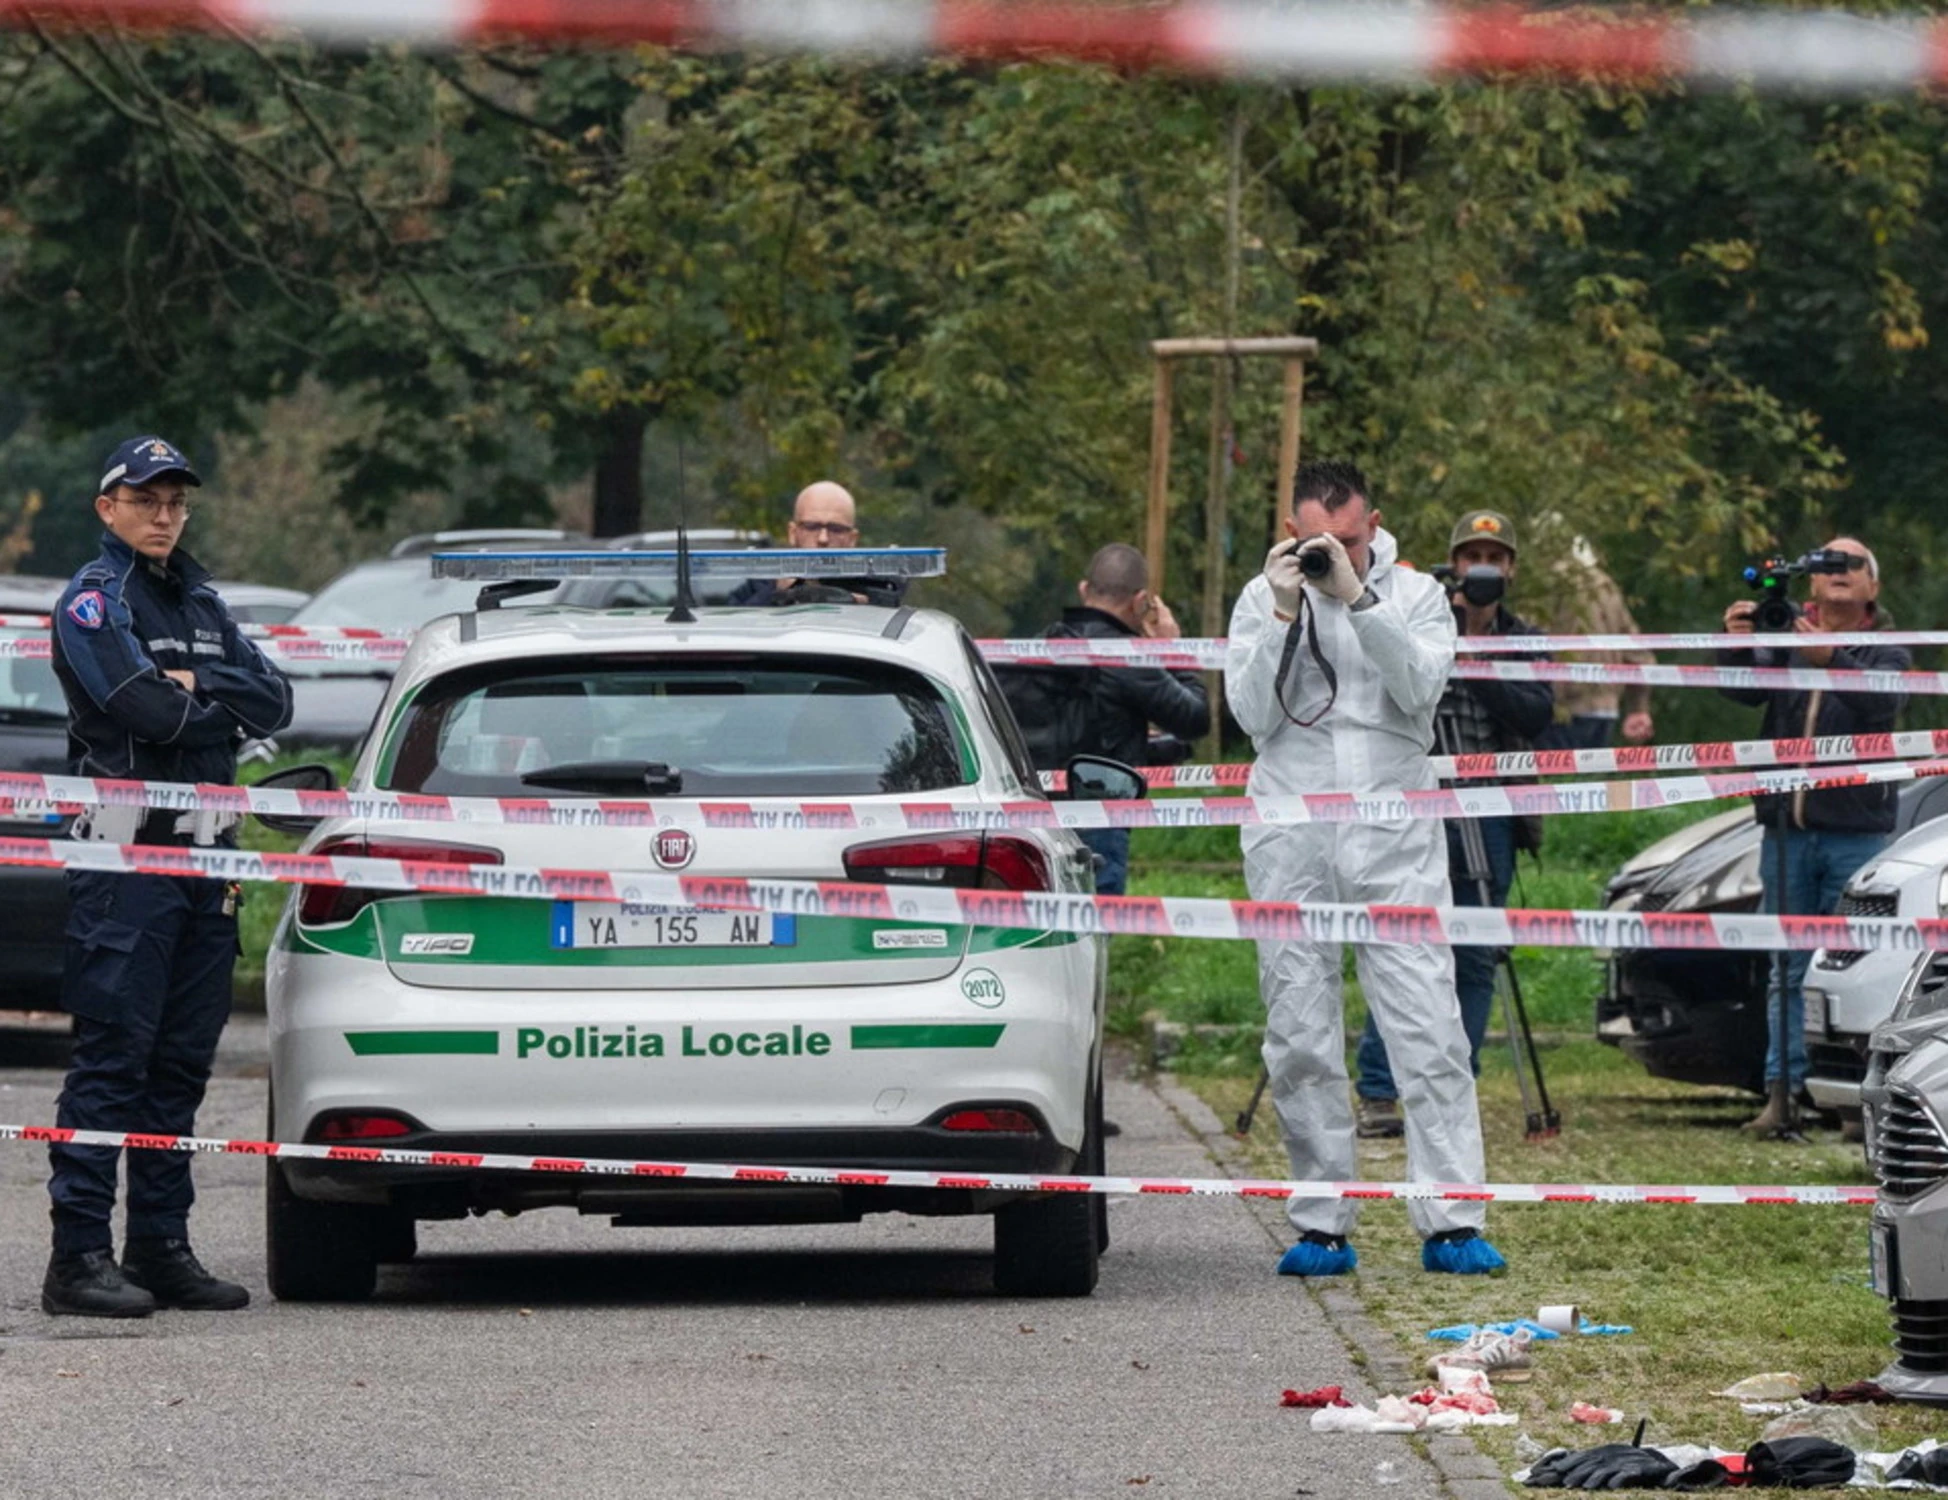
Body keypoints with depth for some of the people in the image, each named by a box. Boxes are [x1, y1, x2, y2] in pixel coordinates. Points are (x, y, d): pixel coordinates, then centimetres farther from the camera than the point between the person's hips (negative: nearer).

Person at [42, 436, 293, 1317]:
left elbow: (273, 701, 9)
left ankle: (161, 1245, 15)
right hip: (125, 850, -8)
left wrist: (194, 685, -7)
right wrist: (226, 703, -1)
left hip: (204, 852, 8)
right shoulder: (95, 600, -4)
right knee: (113, 1054, -10)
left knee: (181, 1061, 9)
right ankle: (80, 1256, -11)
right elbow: (146, 708, -18)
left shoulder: (200, 603, 19)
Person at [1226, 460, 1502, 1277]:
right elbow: (1253, 713, -4)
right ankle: (1321, 1226, 8)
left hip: (1395, 839, -1)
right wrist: (1285, 615, -13)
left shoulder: (1413, 595, 5)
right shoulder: (1261, 601, 6)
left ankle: (1451, 1223, -8)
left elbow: (1420, 686, -12)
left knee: (1429, 1028, -8)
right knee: (1300, 1040, 2)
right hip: (1290, 840, 1)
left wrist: (1358, 598, -18)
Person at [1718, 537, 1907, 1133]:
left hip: (1856, 832, -2)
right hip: (1787, 830, 2)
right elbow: (1746, 689, -8)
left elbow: (1882, 701, -17)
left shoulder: (1887, 653, 5)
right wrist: (1737, 647, -30)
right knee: (1789, 969, 3)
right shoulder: (1786, 641, 9)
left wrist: (1830, 660, -34)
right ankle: (1784, 1090, 2)